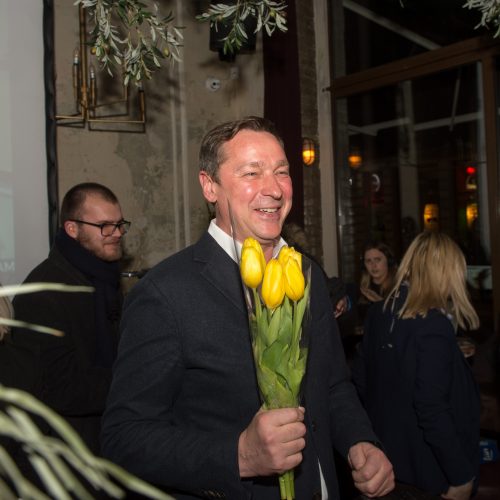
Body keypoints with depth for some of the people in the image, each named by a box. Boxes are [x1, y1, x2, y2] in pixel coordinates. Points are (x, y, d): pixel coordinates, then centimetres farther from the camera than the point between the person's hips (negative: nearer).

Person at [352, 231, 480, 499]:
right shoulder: (433, 325, -24)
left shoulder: (379, 313, -2)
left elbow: (359, 377, 7)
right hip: (427, 472, -7)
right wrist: (462, 477, -17)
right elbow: (432, 410, -26)